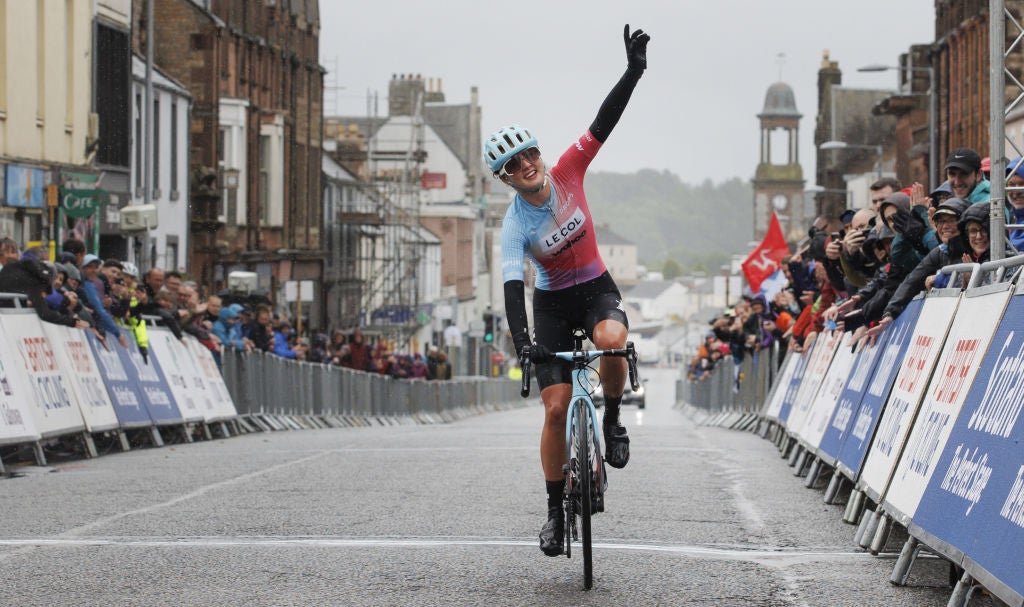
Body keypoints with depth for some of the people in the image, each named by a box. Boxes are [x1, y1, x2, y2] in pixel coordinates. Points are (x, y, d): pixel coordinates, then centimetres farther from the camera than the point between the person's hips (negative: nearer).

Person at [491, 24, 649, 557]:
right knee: (556, 407, -9)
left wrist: (634, 71, -29)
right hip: (552, 303, -1)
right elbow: (512, 287, -29)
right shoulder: (515, 225, -20)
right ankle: (555, 512, 4)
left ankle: (612, 418, -7)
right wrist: (521, 340, -44)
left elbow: (603, 123, -19)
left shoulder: (566, 174, -14)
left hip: (596, 288, 1)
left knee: (611, 339, -36)